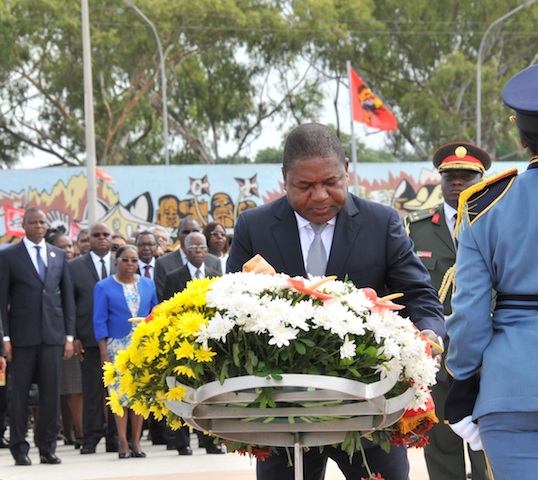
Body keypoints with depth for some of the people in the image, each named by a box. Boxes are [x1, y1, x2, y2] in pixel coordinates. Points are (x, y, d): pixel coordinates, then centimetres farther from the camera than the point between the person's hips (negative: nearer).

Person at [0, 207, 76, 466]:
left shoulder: (58, 255, 12)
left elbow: (67, 296, 13)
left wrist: (69, 335, 6)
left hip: (53, 335, 3)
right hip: (22, 336, -3)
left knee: (51, 393, 2)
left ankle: (48, 449, 8)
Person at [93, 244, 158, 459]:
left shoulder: (148, 285, 10)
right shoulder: (104, 287, 2)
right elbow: (100, 321, 0)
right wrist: (104, 352, -7)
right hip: (117, 347, -2)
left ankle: (136, 441, 5)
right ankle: (123, 443, -3)